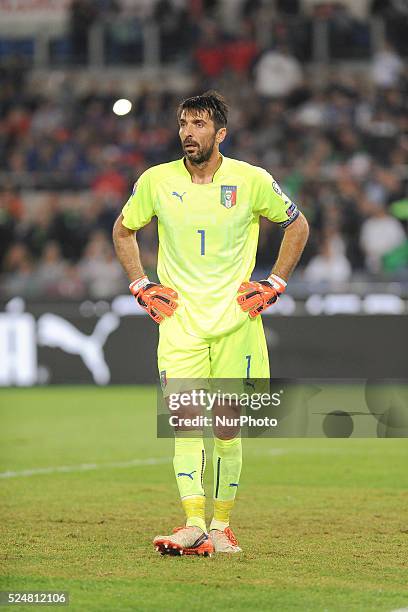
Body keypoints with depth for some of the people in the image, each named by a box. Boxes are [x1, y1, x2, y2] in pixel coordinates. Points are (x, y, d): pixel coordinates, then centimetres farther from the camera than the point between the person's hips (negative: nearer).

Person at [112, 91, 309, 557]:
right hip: (179, 318, 0)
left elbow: (297, 225, 13)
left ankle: (221, 526, 11)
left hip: (236, 320, 0)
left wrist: (274, 285, 6)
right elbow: (123, 230, 18)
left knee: (227, 424, 0)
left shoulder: (252, 181, -3)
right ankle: (193, 527, -18)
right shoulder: (156, 181, 1)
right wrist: (141, 287, 9)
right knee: (185, 418, -13)